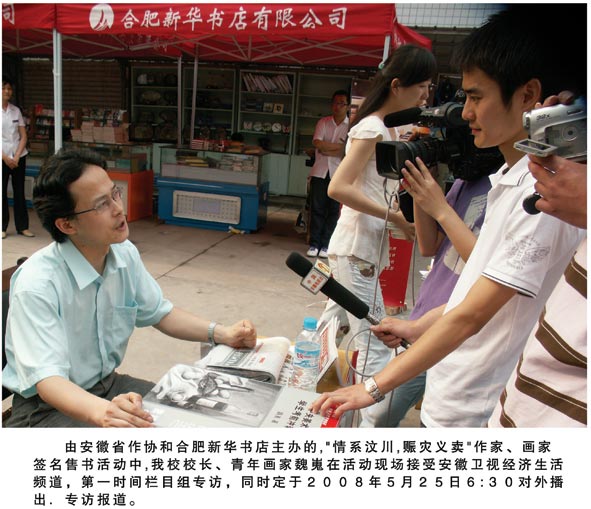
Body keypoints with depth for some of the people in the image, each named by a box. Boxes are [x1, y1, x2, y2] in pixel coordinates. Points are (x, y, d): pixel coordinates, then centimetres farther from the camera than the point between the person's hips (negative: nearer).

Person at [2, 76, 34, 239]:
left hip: (18, 157, 3)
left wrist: (16, 157, -5)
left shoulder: (16, 110, 6)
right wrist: (6, 158, -11)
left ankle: (22, 226, 11)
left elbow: (23, 136, 6)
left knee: (19, 192, 5)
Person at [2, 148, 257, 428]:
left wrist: (221, 333, -9)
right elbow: (47, 378, -31)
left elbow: (158, 312, 5)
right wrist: (102, 412, -50)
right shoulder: (36, 285, -26)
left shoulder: (125, 253, -6)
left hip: (108, 384, 6)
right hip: (47, 406, -6)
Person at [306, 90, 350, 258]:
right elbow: (317, 143, -7)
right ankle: (314, 244, 11)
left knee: (333, 210, 2)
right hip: (320, 172, 2)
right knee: (316, 208, 3)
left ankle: (325, 245, 12)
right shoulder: (323, 122, 8)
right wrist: (339, 145, -9)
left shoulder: (351, 126, 0)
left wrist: (326, 150, -8)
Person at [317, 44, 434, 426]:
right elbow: (338, 187, -23)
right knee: (374, 347, -7)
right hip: (356, 251, -10)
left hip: (362, 249, 10)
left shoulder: (390, 129, 15)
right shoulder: (372, 128, -13)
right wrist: (396, 216, -21)